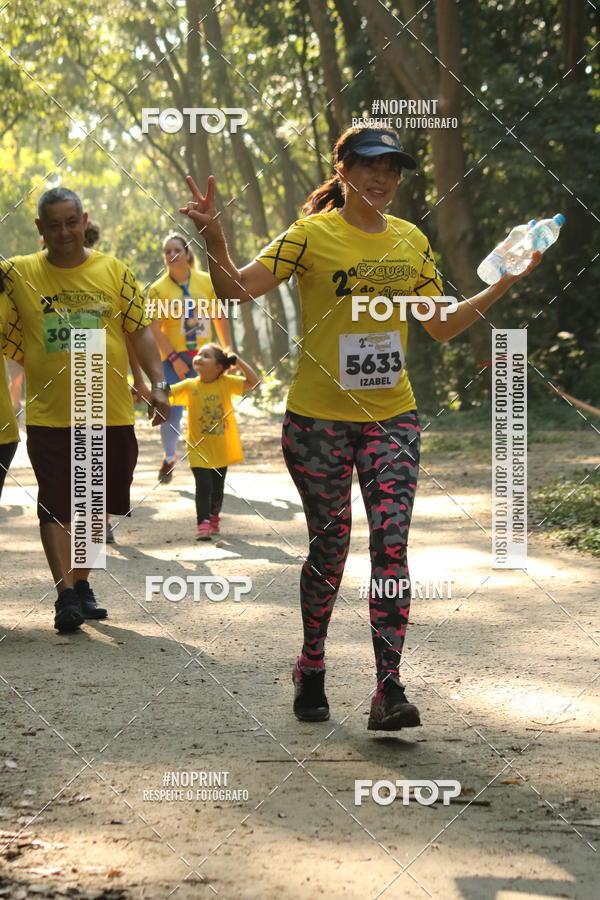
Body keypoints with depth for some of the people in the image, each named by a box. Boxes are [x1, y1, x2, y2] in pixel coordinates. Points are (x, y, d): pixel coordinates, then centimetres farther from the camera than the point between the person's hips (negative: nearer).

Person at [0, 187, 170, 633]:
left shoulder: (114, 271, 4)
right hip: (50, 416, -2)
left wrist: (158, 383, -3)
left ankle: (81, 583, 26)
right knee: (56, 506, -4)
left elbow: (140, 330, 5)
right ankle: (66, 594, 0)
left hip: (112, 414, 2)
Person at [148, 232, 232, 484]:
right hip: (174, 359, -2)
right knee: (172, 411, -5)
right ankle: (169, 457, 17)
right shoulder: (158, 289, -5)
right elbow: (155, 329, -9)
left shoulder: (207, 282, 2)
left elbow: (220, 319, 9)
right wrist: (174, 359, -15)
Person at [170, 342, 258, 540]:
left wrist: (238, 361, -12)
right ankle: (203, 524, -10)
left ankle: (214, 517, 37)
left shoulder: (226, 383, -5)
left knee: (218, 486, 16)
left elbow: (253, 382, -5)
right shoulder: (190, 385, -8)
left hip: (221, 447, 2)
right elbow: (167, 392, -17)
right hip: (199, 448, -2)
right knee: (203, 485, -14)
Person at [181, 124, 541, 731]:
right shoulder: (312, 236, -6)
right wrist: (212, 235, -32)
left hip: (391, 416, 3)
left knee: (390, 545, -8)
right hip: (319, 417, -3)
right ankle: (311, 670, 28)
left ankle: (388, 692, -9)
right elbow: (237, 288, -15)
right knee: (329, 545, 6)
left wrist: (503, 285, 8)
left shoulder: (411, 241, 8)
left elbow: (442, 326, 15)